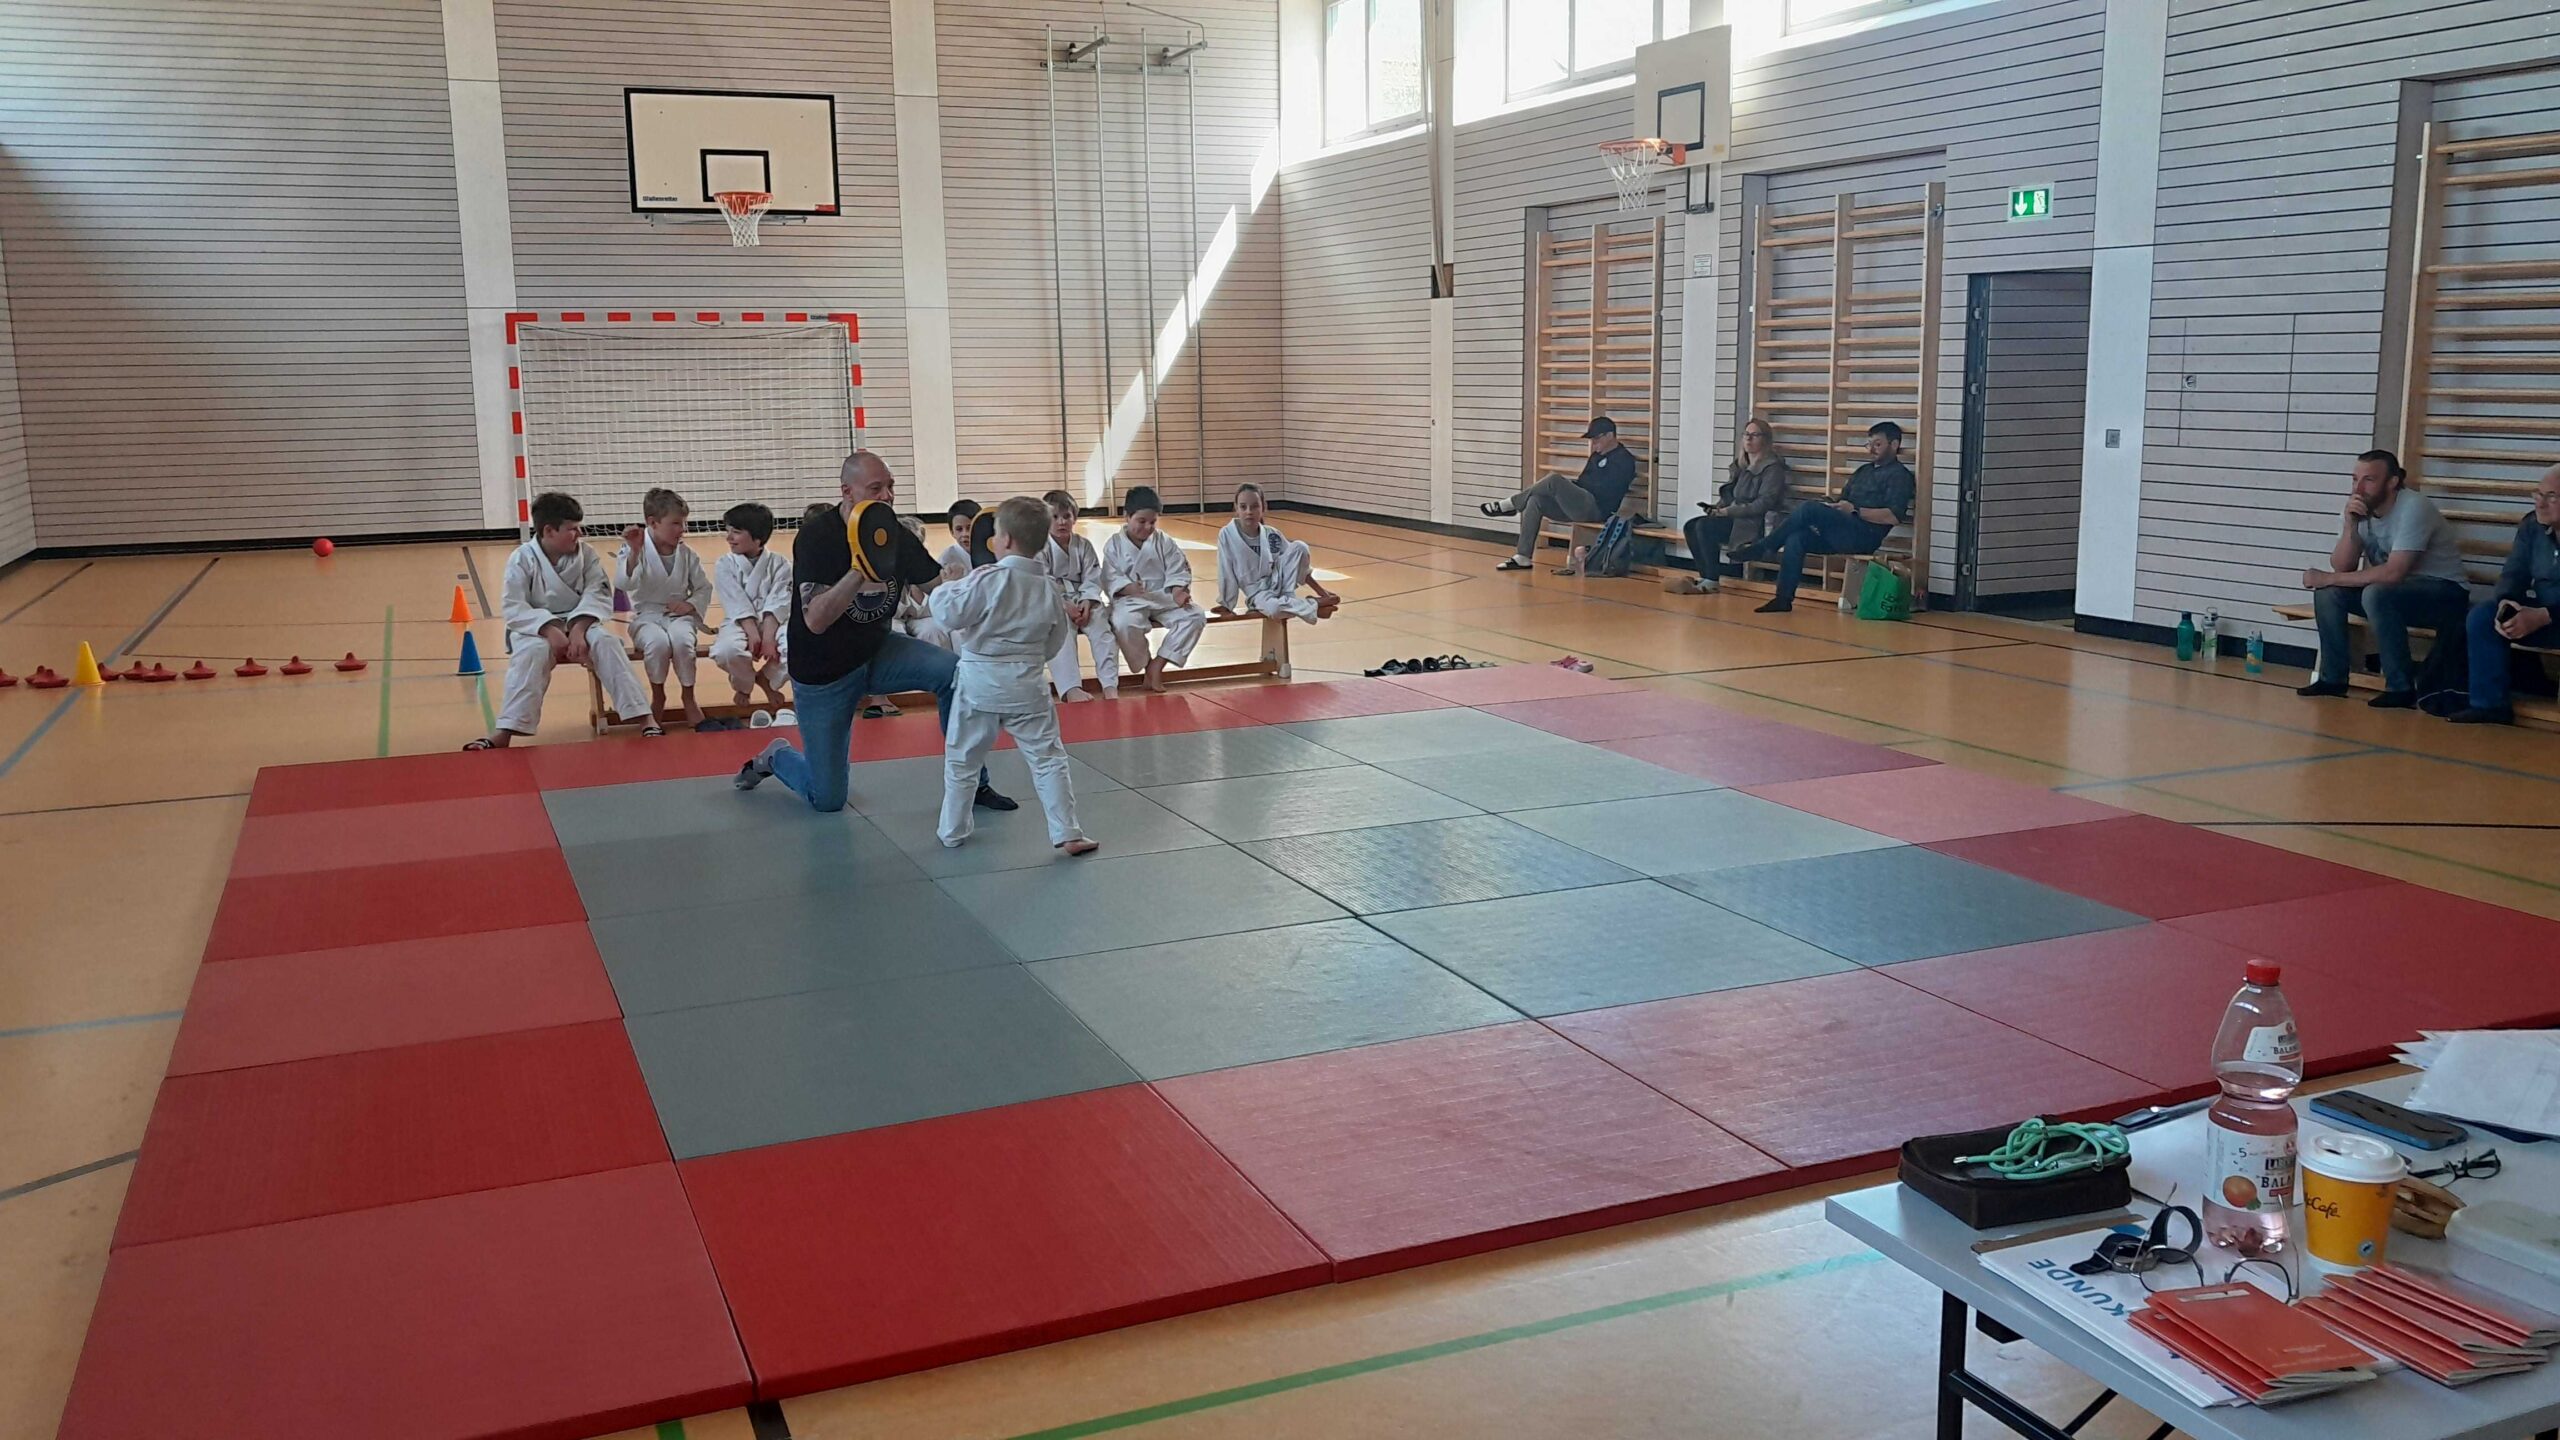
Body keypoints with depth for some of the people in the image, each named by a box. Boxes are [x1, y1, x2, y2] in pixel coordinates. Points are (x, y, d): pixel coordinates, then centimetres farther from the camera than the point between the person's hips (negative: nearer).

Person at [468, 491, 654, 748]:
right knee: (534, 652, -35)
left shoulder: (585, 554, -2)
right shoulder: (523, 558, -9)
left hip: (578, 623, 2)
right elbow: (513, 608, -14)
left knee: (605, 641, -28)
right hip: (537, 627, -2)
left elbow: (598, 595, -8)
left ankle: (646, 717, -28)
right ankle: (504, 732, -35)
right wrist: (549, 630, -29)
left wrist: (579, 628, -25)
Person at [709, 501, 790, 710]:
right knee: (726, 651, -36)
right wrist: (753, 634, -23)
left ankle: (766, 678, 3)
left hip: (773, 623, 1)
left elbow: (777, 604, -11)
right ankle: (743, 682, 3)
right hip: (740, 623, -1)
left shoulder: (779, 565, 0)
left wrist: (768, 636, -24)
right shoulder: (725, 565, -1)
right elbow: (738, 605, -11)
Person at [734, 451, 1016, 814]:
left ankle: (971, 784, -9)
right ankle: (777, 757, 34)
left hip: (877, 651, 4)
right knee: (827, 800, 0)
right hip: (822, 671, -4)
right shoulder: (818, 535, -22)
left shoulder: (897, 536, -7)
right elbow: (815, 621, -31)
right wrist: (860, 569, -43)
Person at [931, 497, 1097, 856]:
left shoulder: (987, 580, -18)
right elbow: (1057, 639, 9)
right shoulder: (1048, 587, -1)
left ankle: (953, 832, 25)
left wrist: (942, 590, 3)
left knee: (961, 761, 14)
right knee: (1048, 759, 8)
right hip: (1027, 685, 3)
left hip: (980, 682, -3)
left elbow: (949, 614, -17)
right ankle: (1067, 833, 5)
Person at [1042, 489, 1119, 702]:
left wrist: (1086, 603, -16)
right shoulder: (1040, 548, -5)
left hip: (1082, 602, 4)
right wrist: (1065, 607, -23)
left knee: (1102, 629, -19)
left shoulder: (1083, 546, 6)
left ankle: (1110, 685, -20)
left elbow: (1092, 580, 3)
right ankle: (1070, 689, -40)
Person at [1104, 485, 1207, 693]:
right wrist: (1129, 588, -27)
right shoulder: (1115, 544, -1)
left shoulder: (1164, 541, 5)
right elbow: (1110, 579, -7)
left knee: (1195, 617, -18)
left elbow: (1177, 571, 2)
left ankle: (1157, 665, -12)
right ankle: (1146, 666, -8)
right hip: (1130, 600, -3)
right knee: (1125, 623, -37)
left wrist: (1178, 590, -19)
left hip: (1164, 598, 3)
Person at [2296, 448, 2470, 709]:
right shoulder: (2355, 510, -2)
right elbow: (2341, 568, -9)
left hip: (2445, 594, -7)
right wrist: (2350, 527, -24)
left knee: (2377, 594, -33)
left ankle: (2401, 688, -22)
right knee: (2328, 591, -11)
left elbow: (2393, 573, -30)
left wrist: (2329, 578, -25)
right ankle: (2333, 678, 0)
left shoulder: (2413, 508, -24)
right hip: (2393, 589, 7)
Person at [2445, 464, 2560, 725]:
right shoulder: (2531, 526, 5)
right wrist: (2505, 602, -18)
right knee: (2483, 615, -16)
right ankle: (2491, 704, -14)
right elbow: (2514, 573, 4)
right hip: (2539, 612, 7)